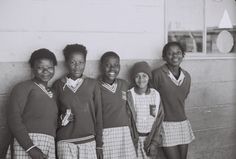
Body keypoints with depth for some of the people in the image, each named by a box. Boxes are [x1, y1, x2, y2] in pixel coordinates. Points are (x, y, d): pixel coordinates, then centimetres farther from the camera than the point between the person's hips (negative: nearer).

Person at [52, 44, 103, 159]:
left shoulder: (93, 84, 4)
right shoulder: (58, 85, 5)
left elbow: (98, 116, 5)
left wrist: (99, 145, 4)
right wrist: (61, 119, -11)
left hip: (89, 141, 0)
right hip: (65, 142, 0)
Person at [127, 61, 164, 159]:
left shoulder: (155, 95, 0)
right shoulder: (130, 95, -8)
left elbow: (159, 119, 1)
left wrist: (154, 142, -4)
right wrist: (132, 141, -11)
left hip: (151, 137, 2)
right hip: (135, 138, -2)